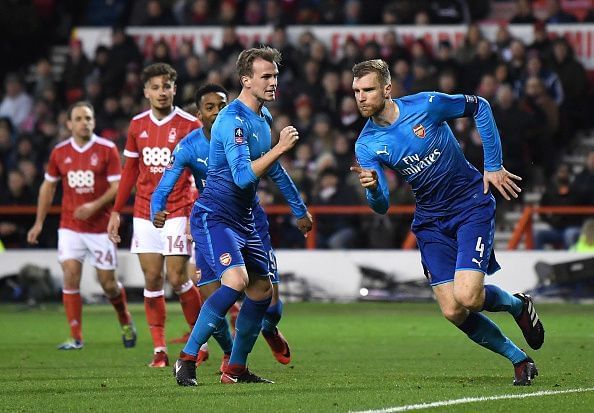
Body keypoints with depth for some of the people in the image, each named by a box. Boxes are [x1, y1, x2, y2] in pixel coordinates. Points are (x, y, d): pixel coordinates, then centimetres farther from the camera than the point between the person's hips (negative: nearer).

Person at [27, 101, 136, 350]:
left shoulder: (107, 149, -6)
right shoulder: (60, 152, 4)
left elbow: (117, 186, -9)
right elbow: (48, 186, 15)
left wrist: (95, 206, -23)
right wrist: (39, 222, 12)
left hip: (101, 226, -2)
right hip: (70, 226, 2)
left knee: (107, 282, 2)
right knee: (70, 276, -11)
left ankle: (126, 322, 31)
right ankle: (76, 338, -6)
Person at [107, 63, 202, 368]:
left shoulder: (189, 125, -6)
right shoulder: (138, 125, 7)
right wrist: (116, 211, 12)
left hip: (177, 212, -4)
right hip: (144, 213, 4)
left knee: (177, 279, -8)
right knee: (152, 280, 1)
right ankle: (159, 350, 4)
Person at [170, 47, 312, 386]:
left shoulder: (264, 117, 11)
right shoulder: (234, 120, -19)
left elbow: (273, 169, 26)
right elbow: (243, 176, -28)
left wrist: (300, 210, 33)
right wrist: (279, 148, -29)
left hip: (243, 220, 10)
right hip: (214, 217, -10)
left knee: (262, 290, 9)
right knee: (236, 280, -27)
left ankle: (236, 369, 20)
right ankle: (187, 358, -18)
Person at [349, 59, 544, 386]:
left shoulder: (426, 105, -15)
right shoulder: (367, 145, -6)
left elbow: (479, 107, 1)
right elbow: (381, 206, -10)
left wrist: (493, 165, -1)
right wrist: (372, 188, -34)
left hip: (472, 205, -4)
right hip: (430, 221, 4)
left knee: (467, 297, -20)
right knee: (453, 312, -8)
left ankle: (517, 304, 14)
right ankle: (519, 359, 12)